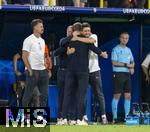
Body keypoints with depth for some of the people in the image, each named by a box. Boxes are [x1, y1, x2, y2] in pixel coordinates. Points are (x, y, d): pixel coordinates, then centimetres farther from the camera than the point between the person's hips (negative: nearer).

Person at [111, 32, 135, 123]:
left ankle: (127, 116, 8)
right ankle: (115, 117, -4)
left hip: (127, 74, 6)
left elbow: (132, 62, 21)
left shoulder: (128, 50, 17)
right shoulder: (116, 49, -2)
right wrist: (126, 65, -11)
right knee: (117, 95, -6)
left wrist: (132, 67, -1)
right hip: (118, 74, -6)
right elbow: (114, 63, -11)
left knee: (128, 95, 2)